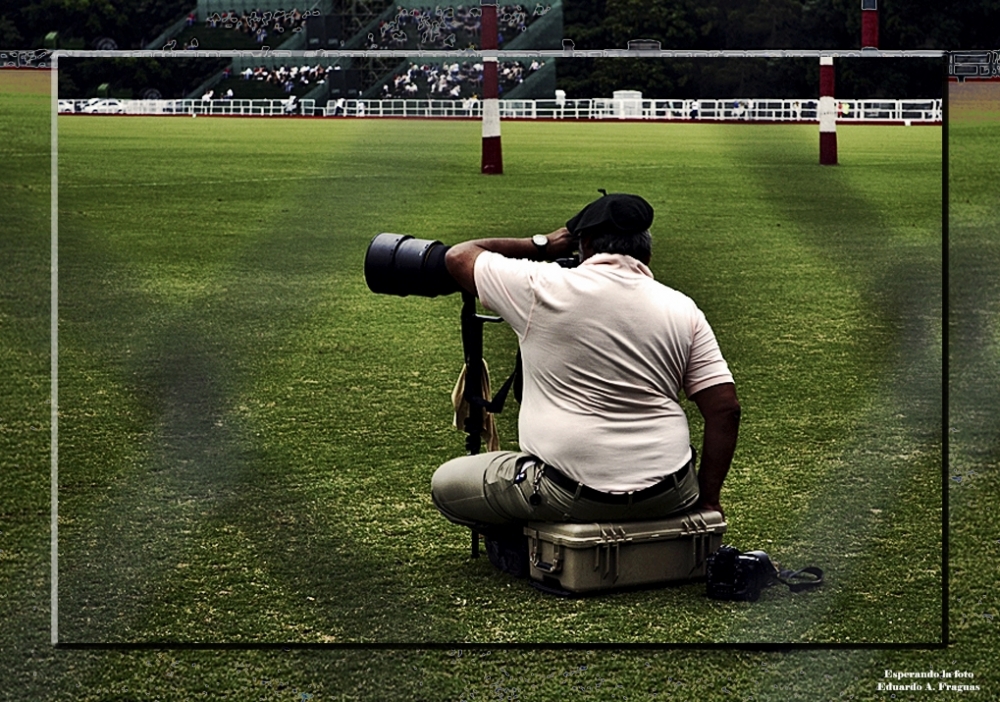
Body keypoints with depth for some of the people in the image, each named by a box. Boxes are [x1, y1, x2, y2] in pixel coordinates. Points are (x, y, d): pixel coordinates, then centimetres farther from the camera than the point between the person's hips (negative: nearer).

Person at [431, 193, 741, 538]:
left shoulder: (541, 289, -5)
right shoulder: (682, 309, 4)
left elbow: (458, 256, 10)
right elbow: (725, 409, 0)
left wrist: (541, 245, 19)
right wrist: (706, 499, 7)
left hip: (572, 496, -3)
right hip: (670, 497, 4)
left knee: (446, 484, 17)